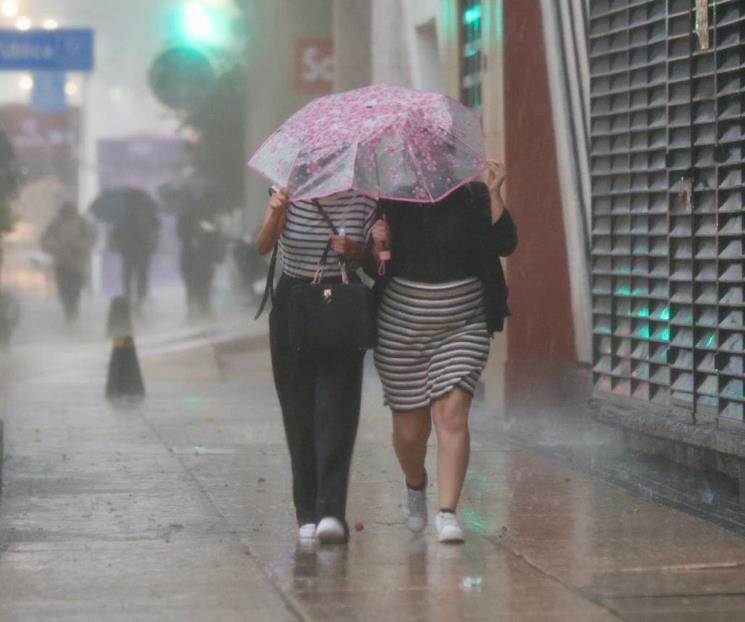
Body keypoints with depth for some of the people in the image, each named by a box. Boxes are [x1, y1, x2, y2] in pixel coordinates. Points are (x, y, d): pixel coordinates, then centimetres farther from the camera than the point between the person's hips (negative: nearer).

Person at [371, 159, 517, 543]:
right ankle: (415, 486, 40)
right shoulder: (390, 200, -2)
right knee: (410, 426, 8)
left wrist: (495, 195, -22)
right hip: (401, 325, 1)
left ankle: (447, 514, -15)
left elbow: (504, 244, -13)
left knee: (452, 414, -14)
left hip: (462, 325, -1)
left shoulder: (472, 196, -2)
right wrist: (375, 245, -19)